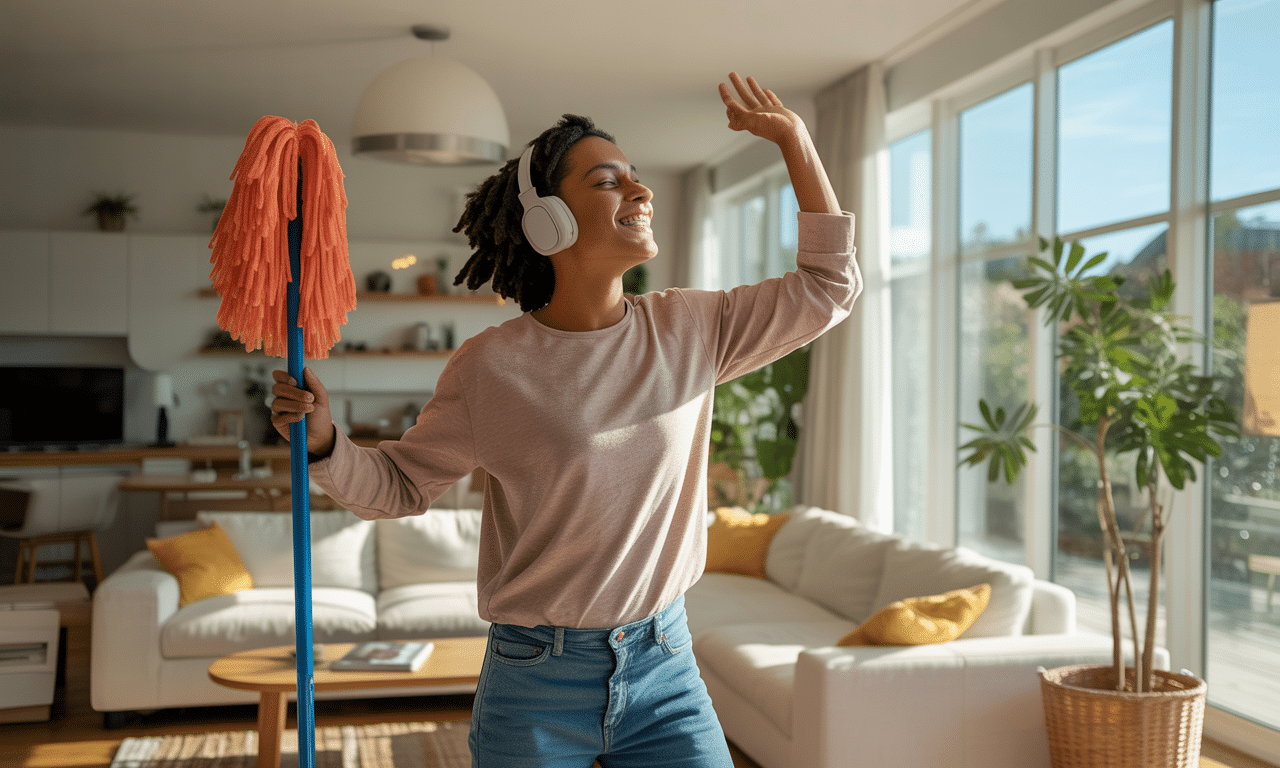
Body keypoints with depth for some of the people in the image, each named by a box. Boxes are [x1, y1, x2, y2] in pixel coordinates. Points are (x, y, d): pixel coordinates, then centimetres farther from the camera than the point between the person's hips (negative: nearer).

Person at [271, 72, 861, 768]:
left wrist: (793, 138, 3)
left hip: (665, 670, 3)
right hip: (535, 687, -2)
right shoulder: (489, 368, -9)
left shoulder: (688, 331, -1)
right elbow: (398, 485, 2)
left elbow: (828, 287, 7)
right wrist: (324, 441, -18)